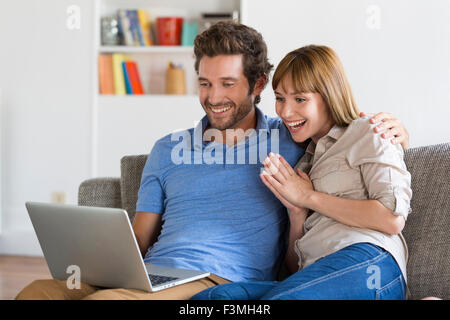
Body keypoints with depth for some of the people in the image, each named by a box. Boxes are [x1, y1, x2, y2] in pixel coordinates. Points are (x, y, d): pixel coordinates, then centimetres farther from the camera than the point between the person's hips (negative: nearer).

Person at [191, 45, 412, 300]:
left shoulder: (366, 133, 11)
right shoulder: (306, 160, 30)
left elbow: (394, 218, -8)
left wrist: (309, 197, 0)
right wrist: (297, 212, 6)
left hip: (366, 262, -5)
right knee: (210, 297, -23)